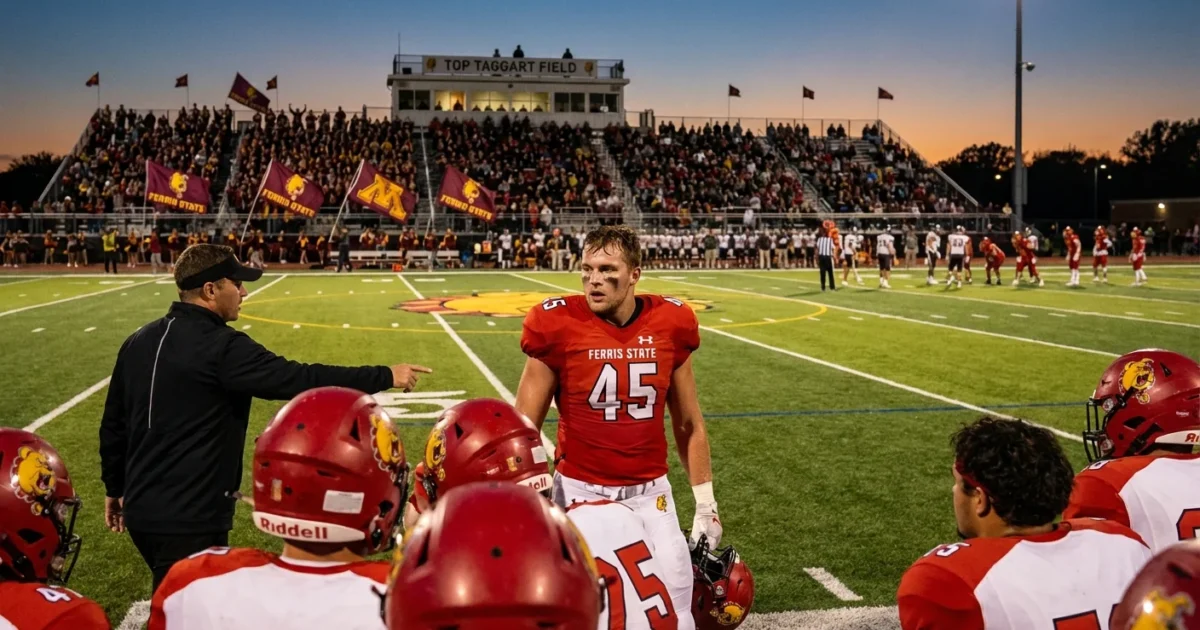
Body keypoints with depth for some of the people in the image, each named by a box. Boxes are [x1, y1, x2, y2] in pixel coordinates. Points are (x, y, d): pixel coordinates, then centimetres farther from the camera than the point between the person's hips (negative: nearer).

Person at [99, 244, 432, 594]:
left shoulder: (138, 342, 7)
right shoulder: (222, 348, -17)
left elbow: (113, 423, 15)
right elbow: (301, 379, -21)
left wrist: (115, 487, 27)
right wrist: (384, 376, -15)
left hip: (140, 509, 9)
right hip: (189, 518, -9)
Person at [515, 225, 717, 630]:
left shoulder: (670, 326, -4)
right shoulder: (560, 327, -12)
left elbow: (688, 425, 8)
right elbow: (524, 429, -3)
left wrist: (705, 503, 9)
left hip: (650, 491, 2)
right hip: (580, 489, -2)